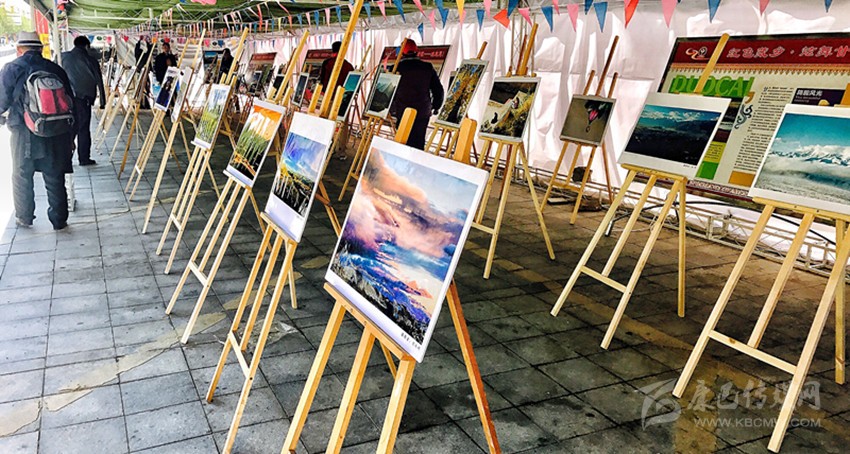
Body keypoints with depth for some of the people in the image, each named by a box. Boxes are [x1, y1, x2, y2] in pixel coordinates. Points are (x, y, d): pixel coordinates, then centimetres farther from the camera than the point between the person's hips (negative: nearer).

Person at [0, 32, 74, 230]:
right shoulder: (56, 69, 5)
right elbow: (69, 104, 8)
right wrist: (70, 136, 16)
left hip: (24, 134, -2)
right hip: (56, 134, 2)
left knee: (22, 176, 15)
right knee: (55, 179, 9)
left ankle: (24, 217, 26)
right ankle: (59, 220, 15)